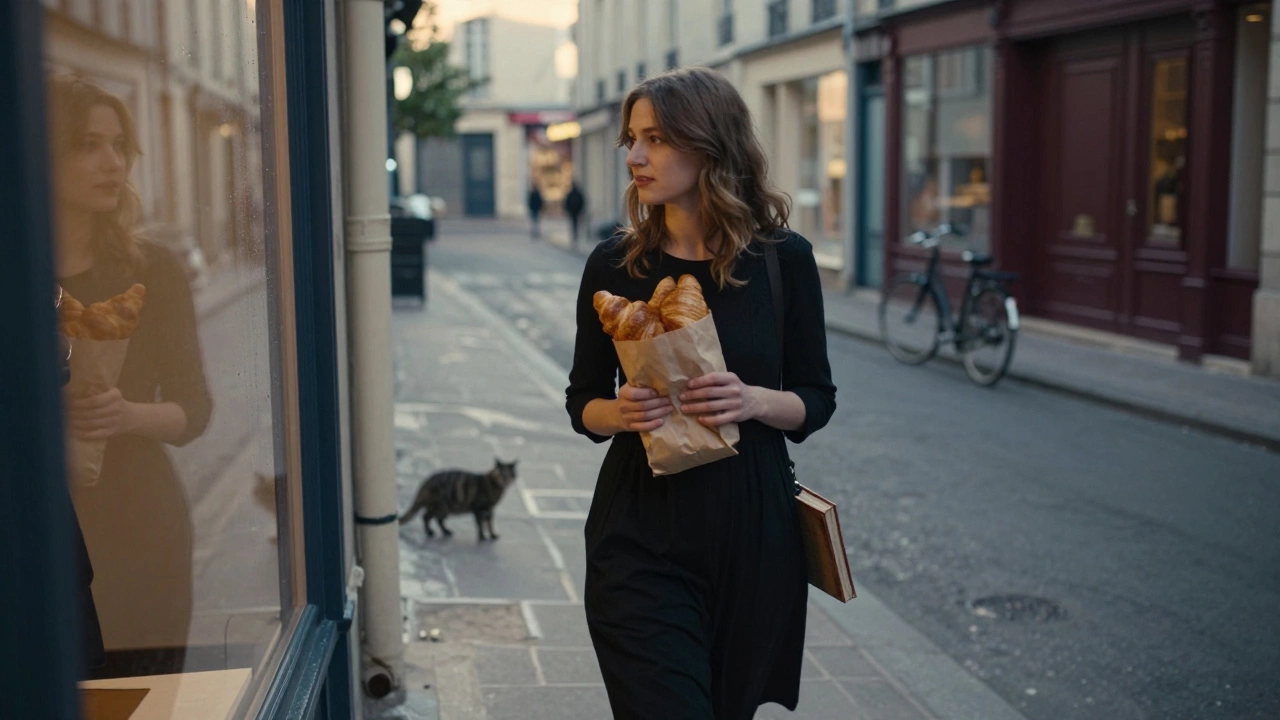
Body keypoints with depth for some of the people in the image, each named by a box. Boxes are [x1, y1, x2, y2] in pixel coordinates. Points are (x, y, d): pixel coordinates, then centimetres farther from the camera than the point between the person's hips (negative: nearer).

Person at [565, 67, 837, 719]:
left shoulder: (783, 259, -4)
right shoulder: (613, 266, -2)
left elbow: (817, 401, 2)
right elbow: (582, 403, 6)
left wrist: (757, 401, -18)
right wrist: (618, 412, -16)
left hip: (753, 533, 1)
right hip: (641, 537, -1)